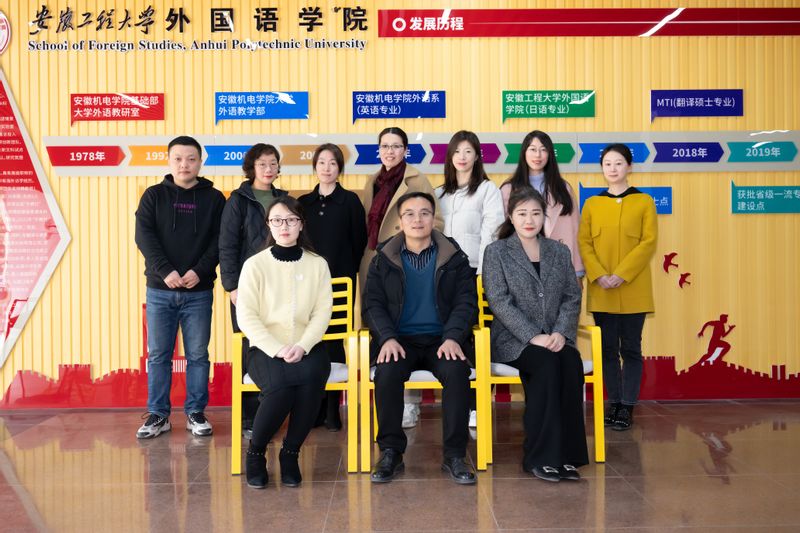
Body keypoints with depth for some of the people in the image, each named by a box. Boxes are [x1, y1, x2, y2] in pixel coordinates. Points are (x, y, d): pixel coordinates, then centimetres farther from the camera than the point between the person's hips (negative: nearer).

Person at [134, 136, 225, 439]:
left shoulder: (214, 198, 4)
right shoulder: (153, 196, 6)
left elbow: (219, 240, -2)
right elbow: (144, 236, -4)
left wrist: (199, 271, -15)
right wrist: (165, 271, -16)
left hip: (199, 291, 0)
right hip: (160, 290, 1)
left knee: (198, 354, 6)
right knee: (158, 354, 6)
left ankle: (195, 413, 18)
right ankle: (158, 414, 17)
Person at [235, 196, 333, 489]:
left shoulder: (318, 264, 9)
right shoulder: (255, 264, 3)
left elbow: (322, 311, 2)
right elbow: (246, 316, -4)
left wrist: (303, 346, -15)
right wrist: (277, 349, -15)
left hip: (306, 348, 2)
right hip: (265, 348, -2)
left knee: (311, 380, -32)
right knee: (281, 386, -32)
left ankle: (290, 453, -9)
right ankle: (255, 452, -5)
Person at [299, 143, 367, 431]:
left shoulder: (350, 201, 3)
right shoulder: (304, 202, 12)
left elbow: (359, 241, 3)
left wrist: (347, 272, 1)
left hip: (340, 282, -3)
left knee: (333, 342, -2)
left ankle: (332, 410, 6)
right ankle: (316, 409, 14)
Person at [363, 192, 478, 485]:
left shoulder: (455, 258, 9)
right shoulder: (383, 260, 10)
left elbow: (466, 302, 3)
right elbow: (373, 304, 4)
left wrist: (452, 338, -15)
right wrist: (387, 338, -15)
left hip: (442, 340, 0)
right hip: (399, 339, 0)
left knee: (457, 371, -31)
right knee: (387, 373, -31)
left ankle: (454, 454, -16)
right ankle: (391, 451, -13)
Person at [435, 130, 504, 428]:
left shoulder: (488, 190, 4)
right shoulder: (440, 193, 19)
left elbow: (490, 233, -5)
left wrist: (484, 272, -14)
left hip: (474, 272, -4)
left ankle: (475, 405, -3)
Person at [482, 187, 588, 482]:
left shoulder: (560, 252, 16)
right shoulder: (496, 251, 3)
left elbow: (572, 297, 9)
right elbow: (498, 301, -8)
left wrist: (561, 332, -11)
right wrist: (532, 337, -18)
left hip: (555, 338, 3)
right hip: (512, 339, -3)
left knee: (572, 364, -29)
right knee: (547, 364, -32)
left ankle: (566, 455, -21)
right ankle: (540, 457, -23)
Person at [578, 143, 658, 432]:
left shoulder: (644, 202, 3)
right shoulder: (592, 204, 9)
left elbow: (649, 242, -5)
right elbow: (584, 243, 3)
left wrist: (621, 275, -15)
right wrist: (599, 275, -12)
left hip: (633, 290, -2)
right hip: (601, 290, 2)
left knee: (631, 348, 2)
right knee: (608, 348, 7)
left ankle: (627, 407, 9)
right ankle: (614, 403, 17)